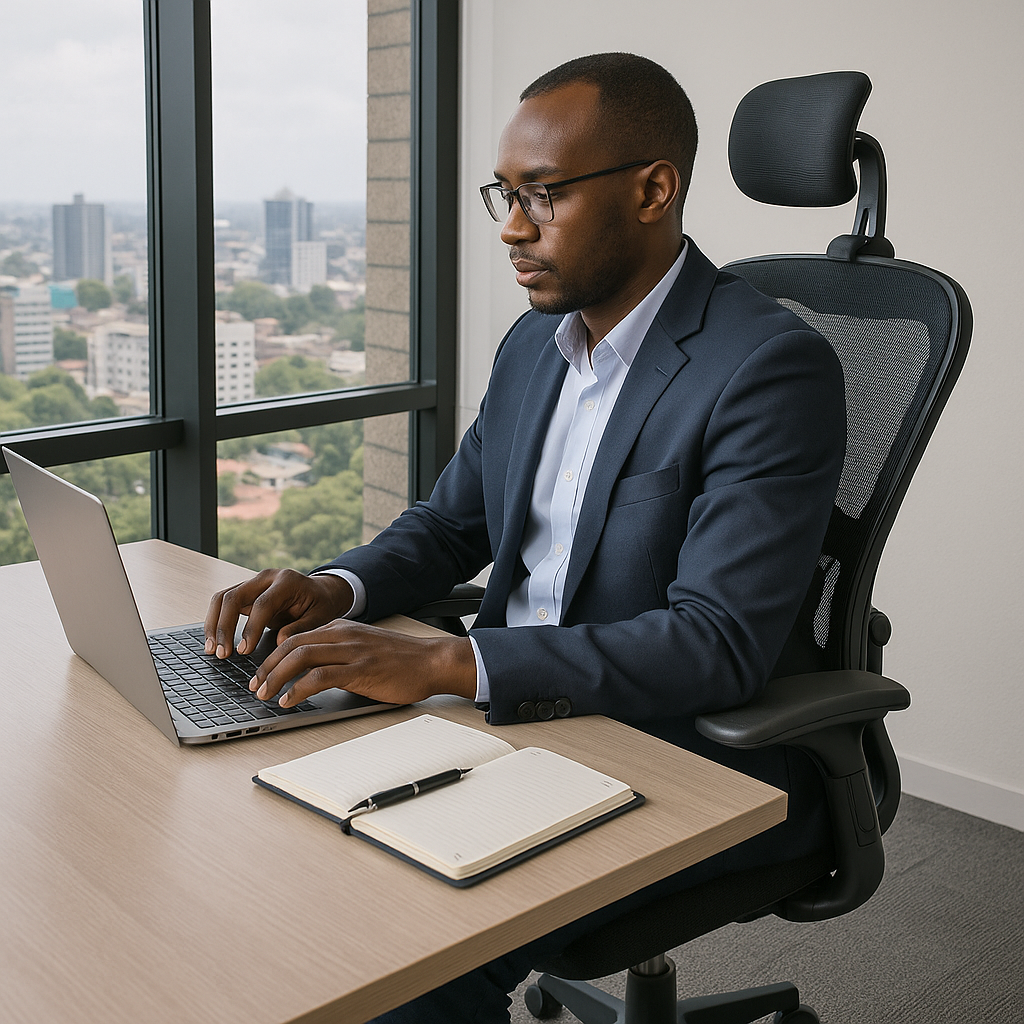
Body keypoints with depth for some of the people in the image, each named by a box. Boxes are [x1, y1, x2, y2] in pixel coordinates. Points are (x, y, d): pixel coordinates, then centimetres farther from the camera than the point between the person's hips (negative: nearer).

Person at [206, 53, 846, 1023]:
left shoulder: (772, 368, -18)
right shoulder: (532, 344, 8)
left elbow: (718, 644, -25)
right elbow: (447, 524, 17)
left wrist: (442, 664, -31)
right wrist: (336, 591, -6)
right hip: (518, 716, 7)